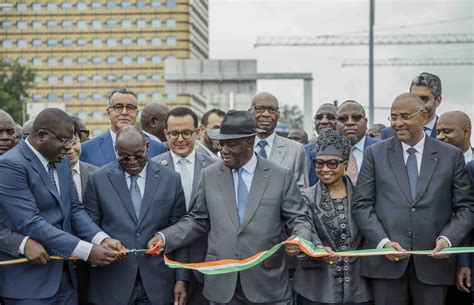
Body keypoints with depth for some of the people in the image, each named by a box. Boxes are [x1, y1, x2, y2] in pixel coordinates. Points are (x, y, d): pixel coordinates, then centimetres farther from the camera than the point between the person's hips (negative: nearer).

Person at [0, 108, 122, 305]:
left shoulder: (61, 161, 10)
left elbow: (74, 209, 10)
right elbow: (30, 222, -23)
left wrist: (102, 239, -10)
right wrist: (87, 251, -25)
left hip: (63, 274, 7)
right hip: (29, 279, -7)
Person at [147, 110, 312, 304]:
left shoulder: (281, 176, -1)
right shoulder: (209, 175, 6)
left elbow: (299, 219, 1)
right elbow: (197, 220, 12)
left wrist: (298, 239, -20)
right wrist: (164, 238, -1)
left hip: (267, 283, -2)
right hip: (222, 284, 2)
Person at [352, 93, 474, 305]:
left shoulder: (451, 156, 6)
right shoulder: (375, 153, 6)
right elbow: (361, 205, 2)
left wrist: (448, 238, -11)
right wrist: (382, 241, -11)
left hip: (433, 260, 0)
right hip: (387, 260, 0)